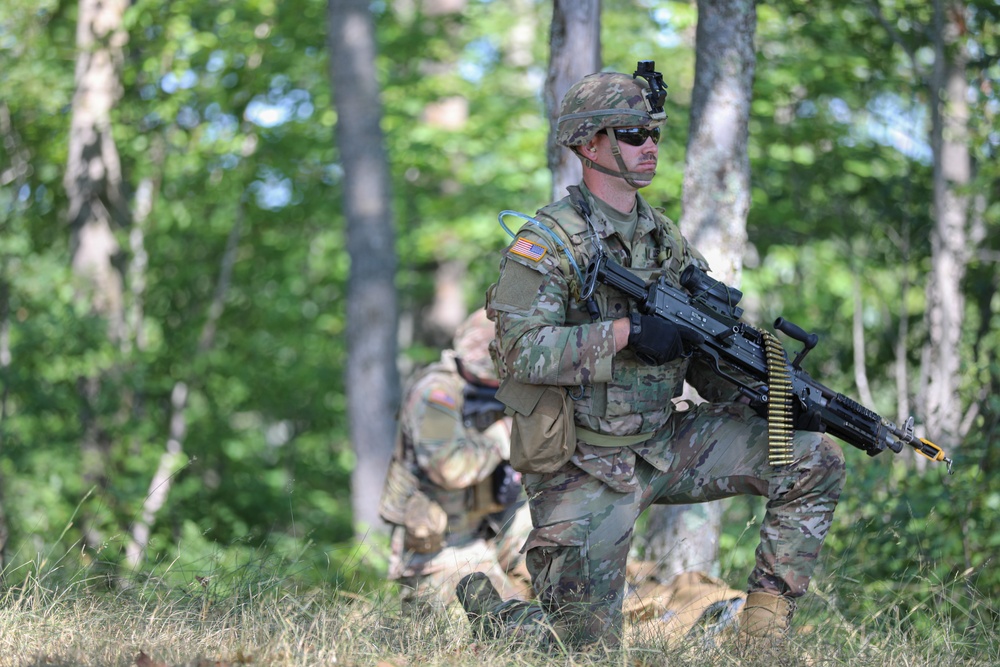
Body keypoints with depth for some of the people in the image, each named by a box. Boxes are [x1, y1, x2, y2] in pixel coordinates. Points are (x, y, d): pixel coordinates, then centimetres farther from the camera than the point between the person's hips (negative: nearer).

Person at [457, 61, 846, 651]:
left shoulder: (666, 238, 9)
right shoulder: (549, 242, -14)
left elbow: (703, 358, 10)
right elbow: (521, 351, -26)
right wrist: (625, 331, -28)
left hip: (663, 446, 6)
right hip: (586, 469, -6)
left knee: (814, 459, -6)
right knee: (589, 645, -5)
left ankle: (763, 631, -1)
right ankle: (488, 608, 26)